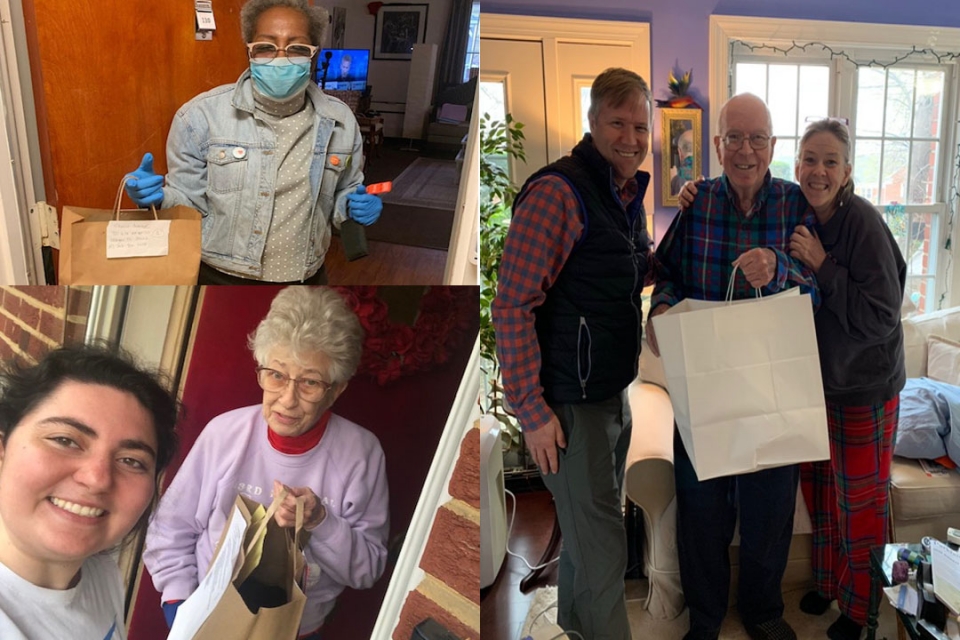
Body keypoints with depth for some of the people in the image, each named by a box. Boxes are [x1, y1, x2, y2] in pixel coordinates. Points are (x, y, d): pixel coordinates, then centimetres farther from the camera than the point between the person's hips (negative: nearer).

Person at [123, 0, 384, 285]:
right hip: (218, 280, -2)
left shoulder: (340, 121, -4)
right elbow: (188, 201, -6)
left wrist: (355, 205, -10)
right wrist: (158, 198, -26)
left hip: (304, 281, 3)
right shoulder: (201, 114, -13)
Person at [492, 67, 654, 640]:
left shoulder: (629, 194, 11)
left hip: (613, 394, 9)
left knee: (588, 529, 24)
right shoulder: (559, 192, -18)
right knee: (602, 549, 1)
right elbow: (512, 306, -21)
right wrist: (532, 409, -21)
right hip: (570, 403, -9)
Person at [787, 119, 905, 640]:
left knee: (859, 500, 8)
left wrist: (822, 266, -27)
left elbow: (881, 318, -23)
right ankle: (826, 580, 40)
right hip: (812, 377, 6)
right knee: (817, 488, 18)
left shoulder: (862, 223, -21)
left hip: (863, 386, -6)